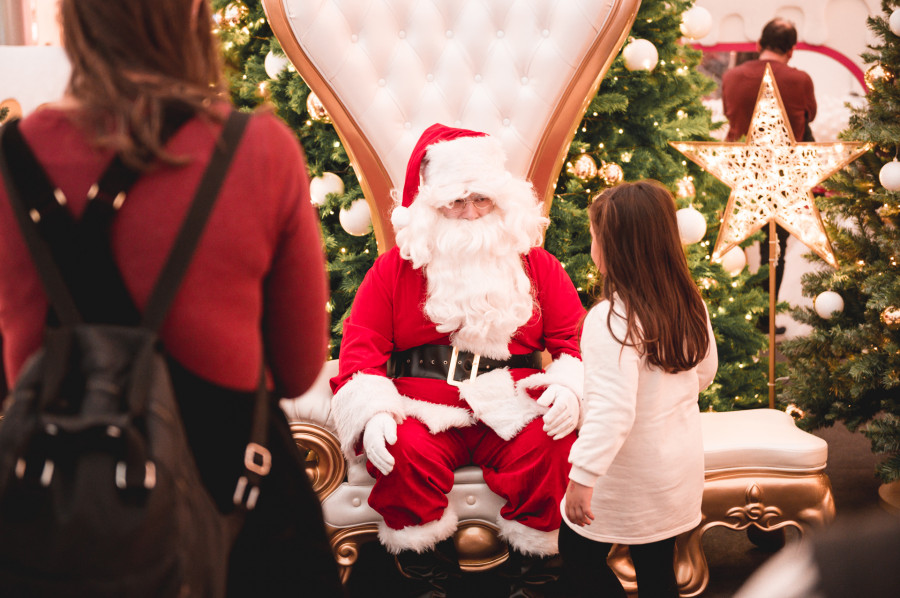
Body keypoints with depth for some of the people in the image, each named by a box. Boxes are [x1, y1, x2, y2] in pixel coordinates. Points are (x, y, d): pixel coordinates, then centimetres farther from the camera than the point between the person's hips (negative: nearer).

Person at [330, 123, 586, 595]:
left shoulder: (536, 266, 14)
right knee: (404, 455, -32)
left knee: (553, 446, -30)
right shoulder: (394, 267, 10)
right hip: (424, 411, 0)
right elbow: (362, 344, 4)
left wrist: (570, 386, -13)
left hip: (512, 410, 1)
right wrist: (373, 412, -13)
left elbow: (575, 335, 10)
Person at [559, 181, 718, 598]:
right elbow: (704, 374, 12)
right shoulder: (691, 306, -3)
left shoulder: (610, 320, -26)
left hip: (629, 480, -7)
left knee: (578, 554, 14)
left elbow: (611, 412, -32)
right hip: (680, 470, 7)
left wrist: (582, 477, -29)